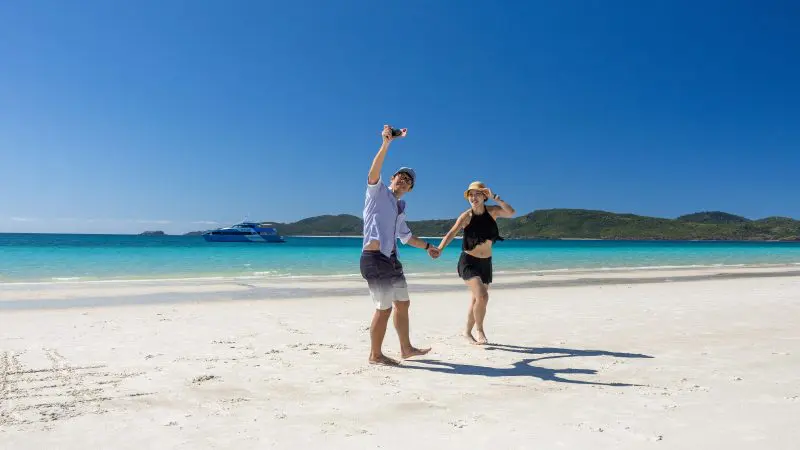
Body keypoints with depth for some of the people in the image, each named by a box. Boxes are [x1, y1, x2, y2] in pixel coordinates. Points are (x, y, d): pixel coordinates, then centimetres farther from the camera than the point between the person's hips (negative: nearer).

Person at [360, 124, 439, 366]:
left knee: (403, 304, 16)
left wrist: (427, 246, 40)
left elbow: (406, 236, 35)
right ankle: (375, 355, 8)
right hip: (375, 258, -9)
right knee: (384, 308, -5)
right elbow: (373, 172, -22)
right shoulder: (378, 192, 0)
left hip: (391, 260, 9)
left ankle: (406, 348, 30)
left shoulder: (399, 209, 22)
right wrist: (386, 143, -32)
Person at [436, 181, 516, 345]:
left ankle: (468, 332, 33)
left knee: (476, 300, 14)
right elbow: (451, 233, -22)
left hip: (485, 263, 4)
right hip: (468, 262, -4)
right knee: (482, 296, -21)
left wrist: (495, 197, -25)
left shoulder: (492, 211, -3)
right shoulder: (466, 216, -11)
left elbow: (511, 213, -20)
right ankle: (479, 329, 1)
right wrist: (439, 249, -37)